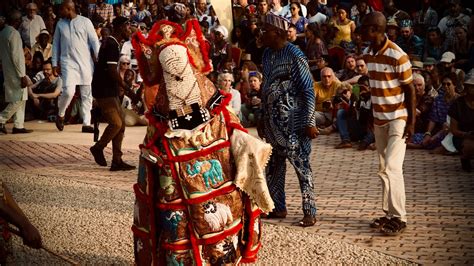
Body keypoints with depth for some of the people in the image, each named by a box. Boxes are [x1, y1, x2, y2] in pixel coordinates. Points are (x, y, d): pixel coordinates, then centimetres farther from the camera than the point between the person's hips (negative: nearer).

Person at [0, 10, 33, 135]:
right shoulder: (14, 33, -17)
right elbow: (16, 56, -21)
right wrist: (22, 75, -18)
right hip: (15, 72, -9)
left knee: (20, 99, 12)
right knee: (18, 99, -4)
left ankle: (18, 126, 11)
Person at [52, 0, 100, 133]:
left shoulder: (85, 22, 2)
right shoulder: (60, 24, 11)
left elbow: (94, 41, 0)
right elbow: (56, 44, 14)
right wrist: (55, 63, 8)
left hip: (85, 62, 0)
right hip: (68, 62, 0)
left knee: (87, 94, 1)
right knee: (68, 91, -16)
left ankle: (86, 123, 9)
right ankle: (60, 114, 9)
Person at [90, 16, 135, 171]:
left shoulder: (111, 43, 18)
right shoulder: (112, 45, -15)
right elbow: (112, 71, -21)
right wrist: (126, 87, -13)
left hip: (110, 91, 11)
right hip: (104, 91, -11)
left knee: (121, 125, 6)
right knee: (116, 123, -14)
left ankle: (117, 161, 7)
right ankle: (98, 148, 5)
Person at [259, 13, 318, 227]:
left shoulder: (294, 55, -14)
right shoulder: (267, 54, 8)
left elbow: (308, 91, -13)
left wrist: (309, 123, -16)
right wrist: (263, 119, 18)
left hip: (293, 122, -8)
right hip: (273, 121, 8)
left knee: (301, 166, -2)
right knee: (273, 165, 13)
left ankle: (310, 213, 5)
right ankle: (278, 207, 26)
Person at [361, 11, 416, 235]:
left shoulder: (397, 56, -19)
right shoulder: (367, 54, 3)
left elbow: (409, 90, -12)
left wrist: (411, 122, -14)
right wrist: (371, 116, 14)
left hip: (398, 118, -7)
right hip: (379, 119, 7)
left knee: (392, 167, -12)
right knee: (383, 169, 10)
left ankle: (399, 218, -6)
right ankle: (389, 213, 19)